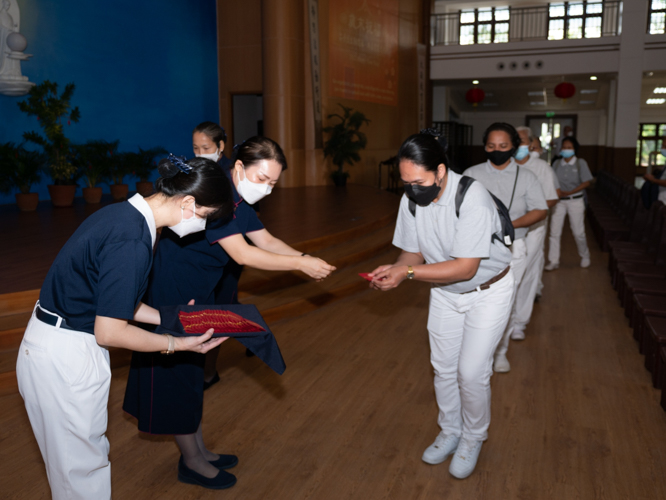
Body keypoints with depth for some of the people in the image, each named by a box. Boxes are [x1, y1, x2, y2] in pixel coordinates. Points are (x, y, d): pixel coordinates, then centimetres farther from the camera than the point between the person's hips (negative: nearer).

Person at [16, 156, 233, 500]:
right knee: (82, 467, 11)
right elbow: (110, 332, -23)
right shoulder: (133, 242, -27)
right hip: (66, 359, -9)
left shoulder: (125, 214, 2)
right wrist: (178, 345, -13)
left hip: (50, 344, 9)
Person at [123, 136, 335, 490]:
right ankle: (191, 462, 21)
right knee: (176, 374, 4)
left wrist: (304, 258, -11)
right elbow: (241, 254, -31)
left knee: (193, 370, 18)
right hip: (170, 293, -10)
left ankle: (198, 450, 33)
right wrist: (301, 264, -28)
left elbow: (265, 240, 5)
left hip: (197, 294, 10)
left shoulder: (239, 199, 3)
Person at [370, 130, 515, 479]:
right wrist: (394, 269, -27)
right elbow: (414, 252, -4)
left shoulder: (472, 198, -33)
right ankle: (450, 433, 38)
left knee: (471, 372, -3)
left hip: (487, 291, -5)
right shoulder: (411, 200, -15)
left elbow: (466, 268, -34)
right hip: (445, 292, 6)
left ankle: (472, 439, 25)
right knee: (443, 367, 14)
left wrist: (408, 273, -38)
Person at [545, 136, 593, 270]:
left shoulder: (580, 163, -3)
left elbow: (586, 183, -7)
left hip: (575, 201, -2)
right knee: (554, 231, -3)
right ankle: (553, 261, 4)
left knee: (578, 232, 5)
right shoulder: (557, 163, 5)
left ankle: (585, 257, 28)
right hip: (559, 201, 2)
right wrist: (556, 191, -18)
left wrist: (569, 192, -16)